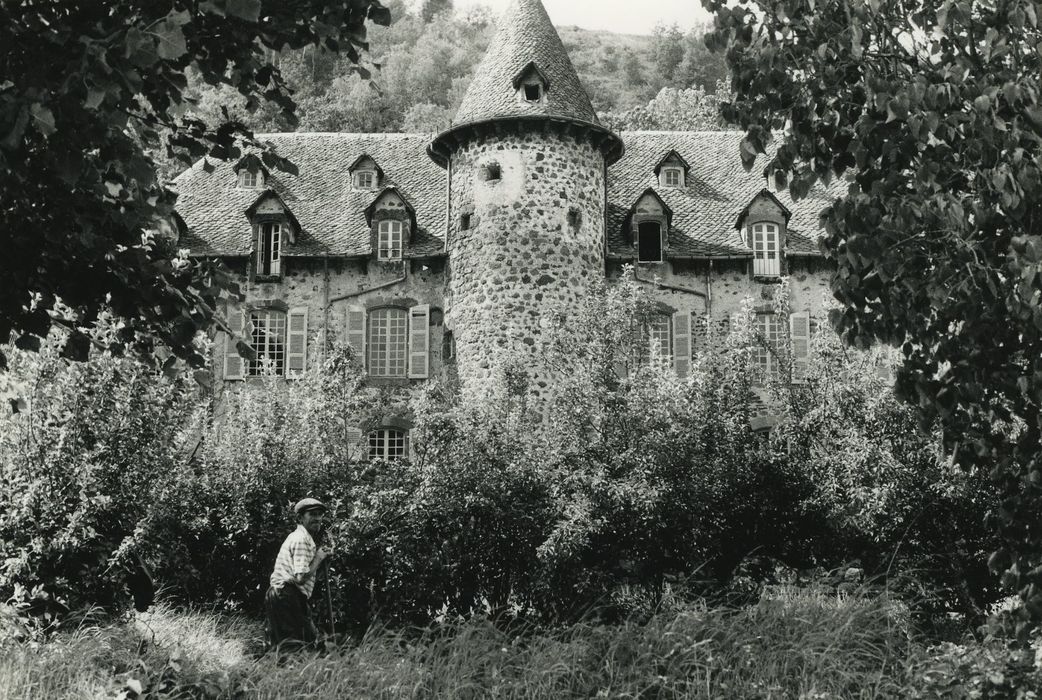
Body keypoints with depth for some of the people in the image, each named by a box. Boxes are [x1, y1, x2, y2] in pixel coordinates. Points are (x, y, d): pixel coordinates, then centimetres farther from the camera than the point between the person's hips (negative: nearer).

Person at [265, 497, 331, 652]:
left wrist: (320, 556, 11)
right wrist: (318, 558, -8)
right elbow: (301, 577, -21)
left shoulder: (298, 537, 22)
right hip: (288, 597, -11)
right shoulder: (301, 539, -12)